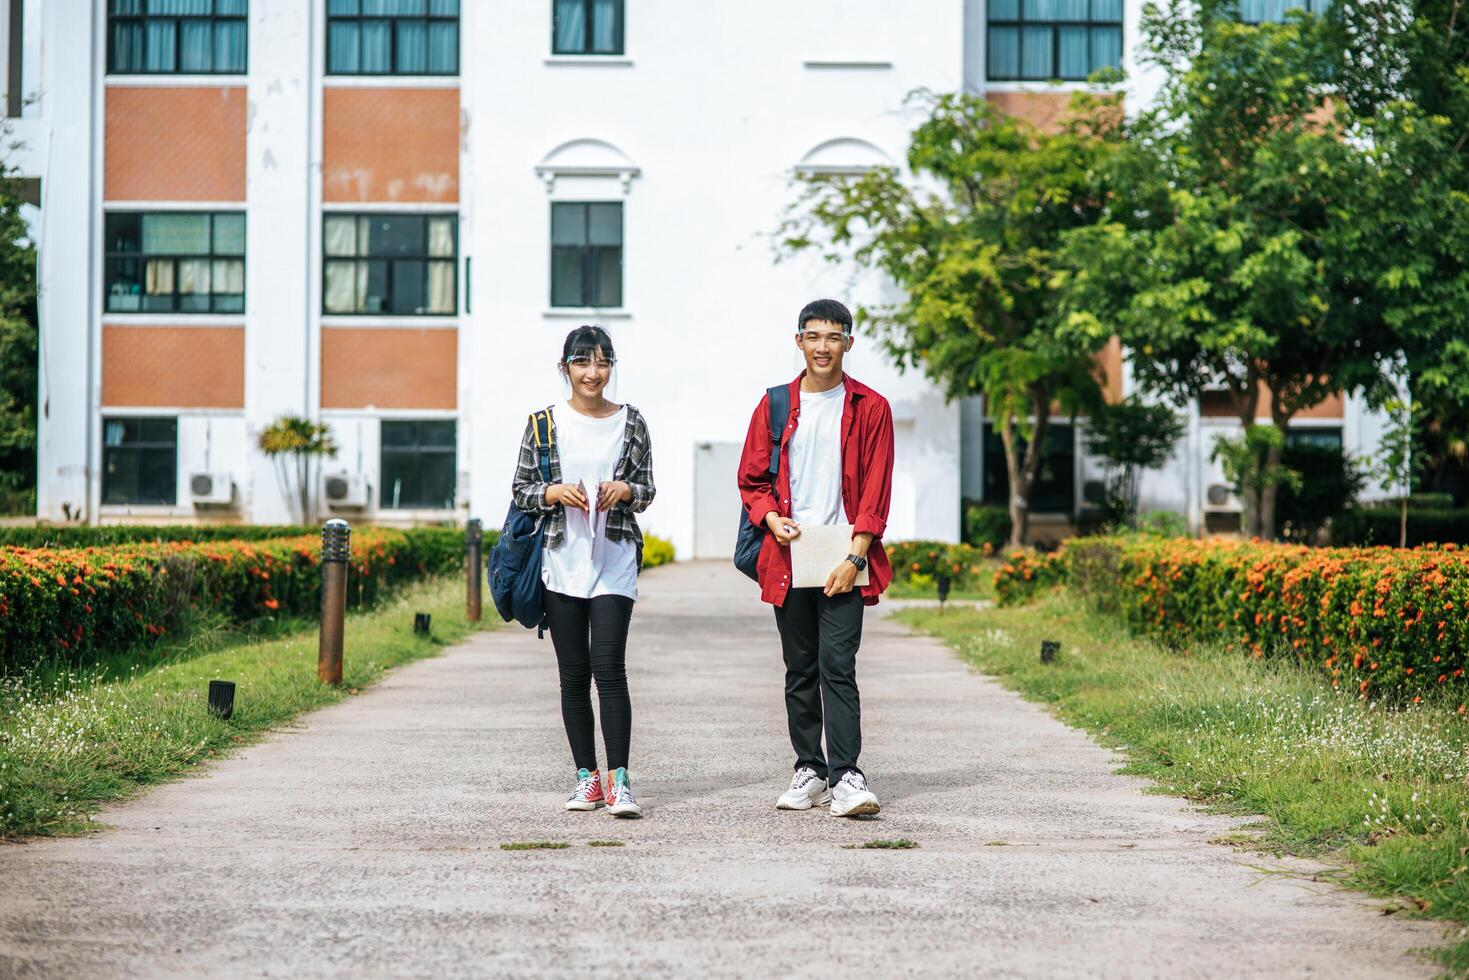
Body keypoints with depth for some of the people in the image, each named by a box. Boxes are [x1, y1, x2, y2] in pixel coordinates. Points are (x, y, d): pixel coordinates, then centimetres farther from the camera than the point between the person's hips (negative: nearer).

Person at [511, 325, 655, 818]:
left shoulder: (630, 422, 5)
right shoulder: (544, 423, 5)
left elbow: (647, 489, 10)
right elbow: (521, 490, 8)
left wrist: (626, 490, -11)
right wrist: (553, 493, -12)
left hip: (614, 560, -1)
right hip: (561, 560, 1)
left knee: (609, 667, -12)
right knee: (574, 674, 5)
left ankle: (618, 780, -12)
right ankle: (586, 777, 13)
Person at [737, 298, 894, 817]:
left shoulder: (870, 408, 3)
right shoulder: (775, 405, 10)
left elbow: (876, 489, -1)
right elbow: (751, 478, 13)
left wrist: (855, 556, -10)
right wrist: (772, 518, -7)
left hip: (842, 560, -3)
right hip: (789, 557, 3)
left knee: (837, 666, -12)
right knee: (800, 670, 8)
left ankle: (846, 776, -14)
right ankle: (809, 771, 16)